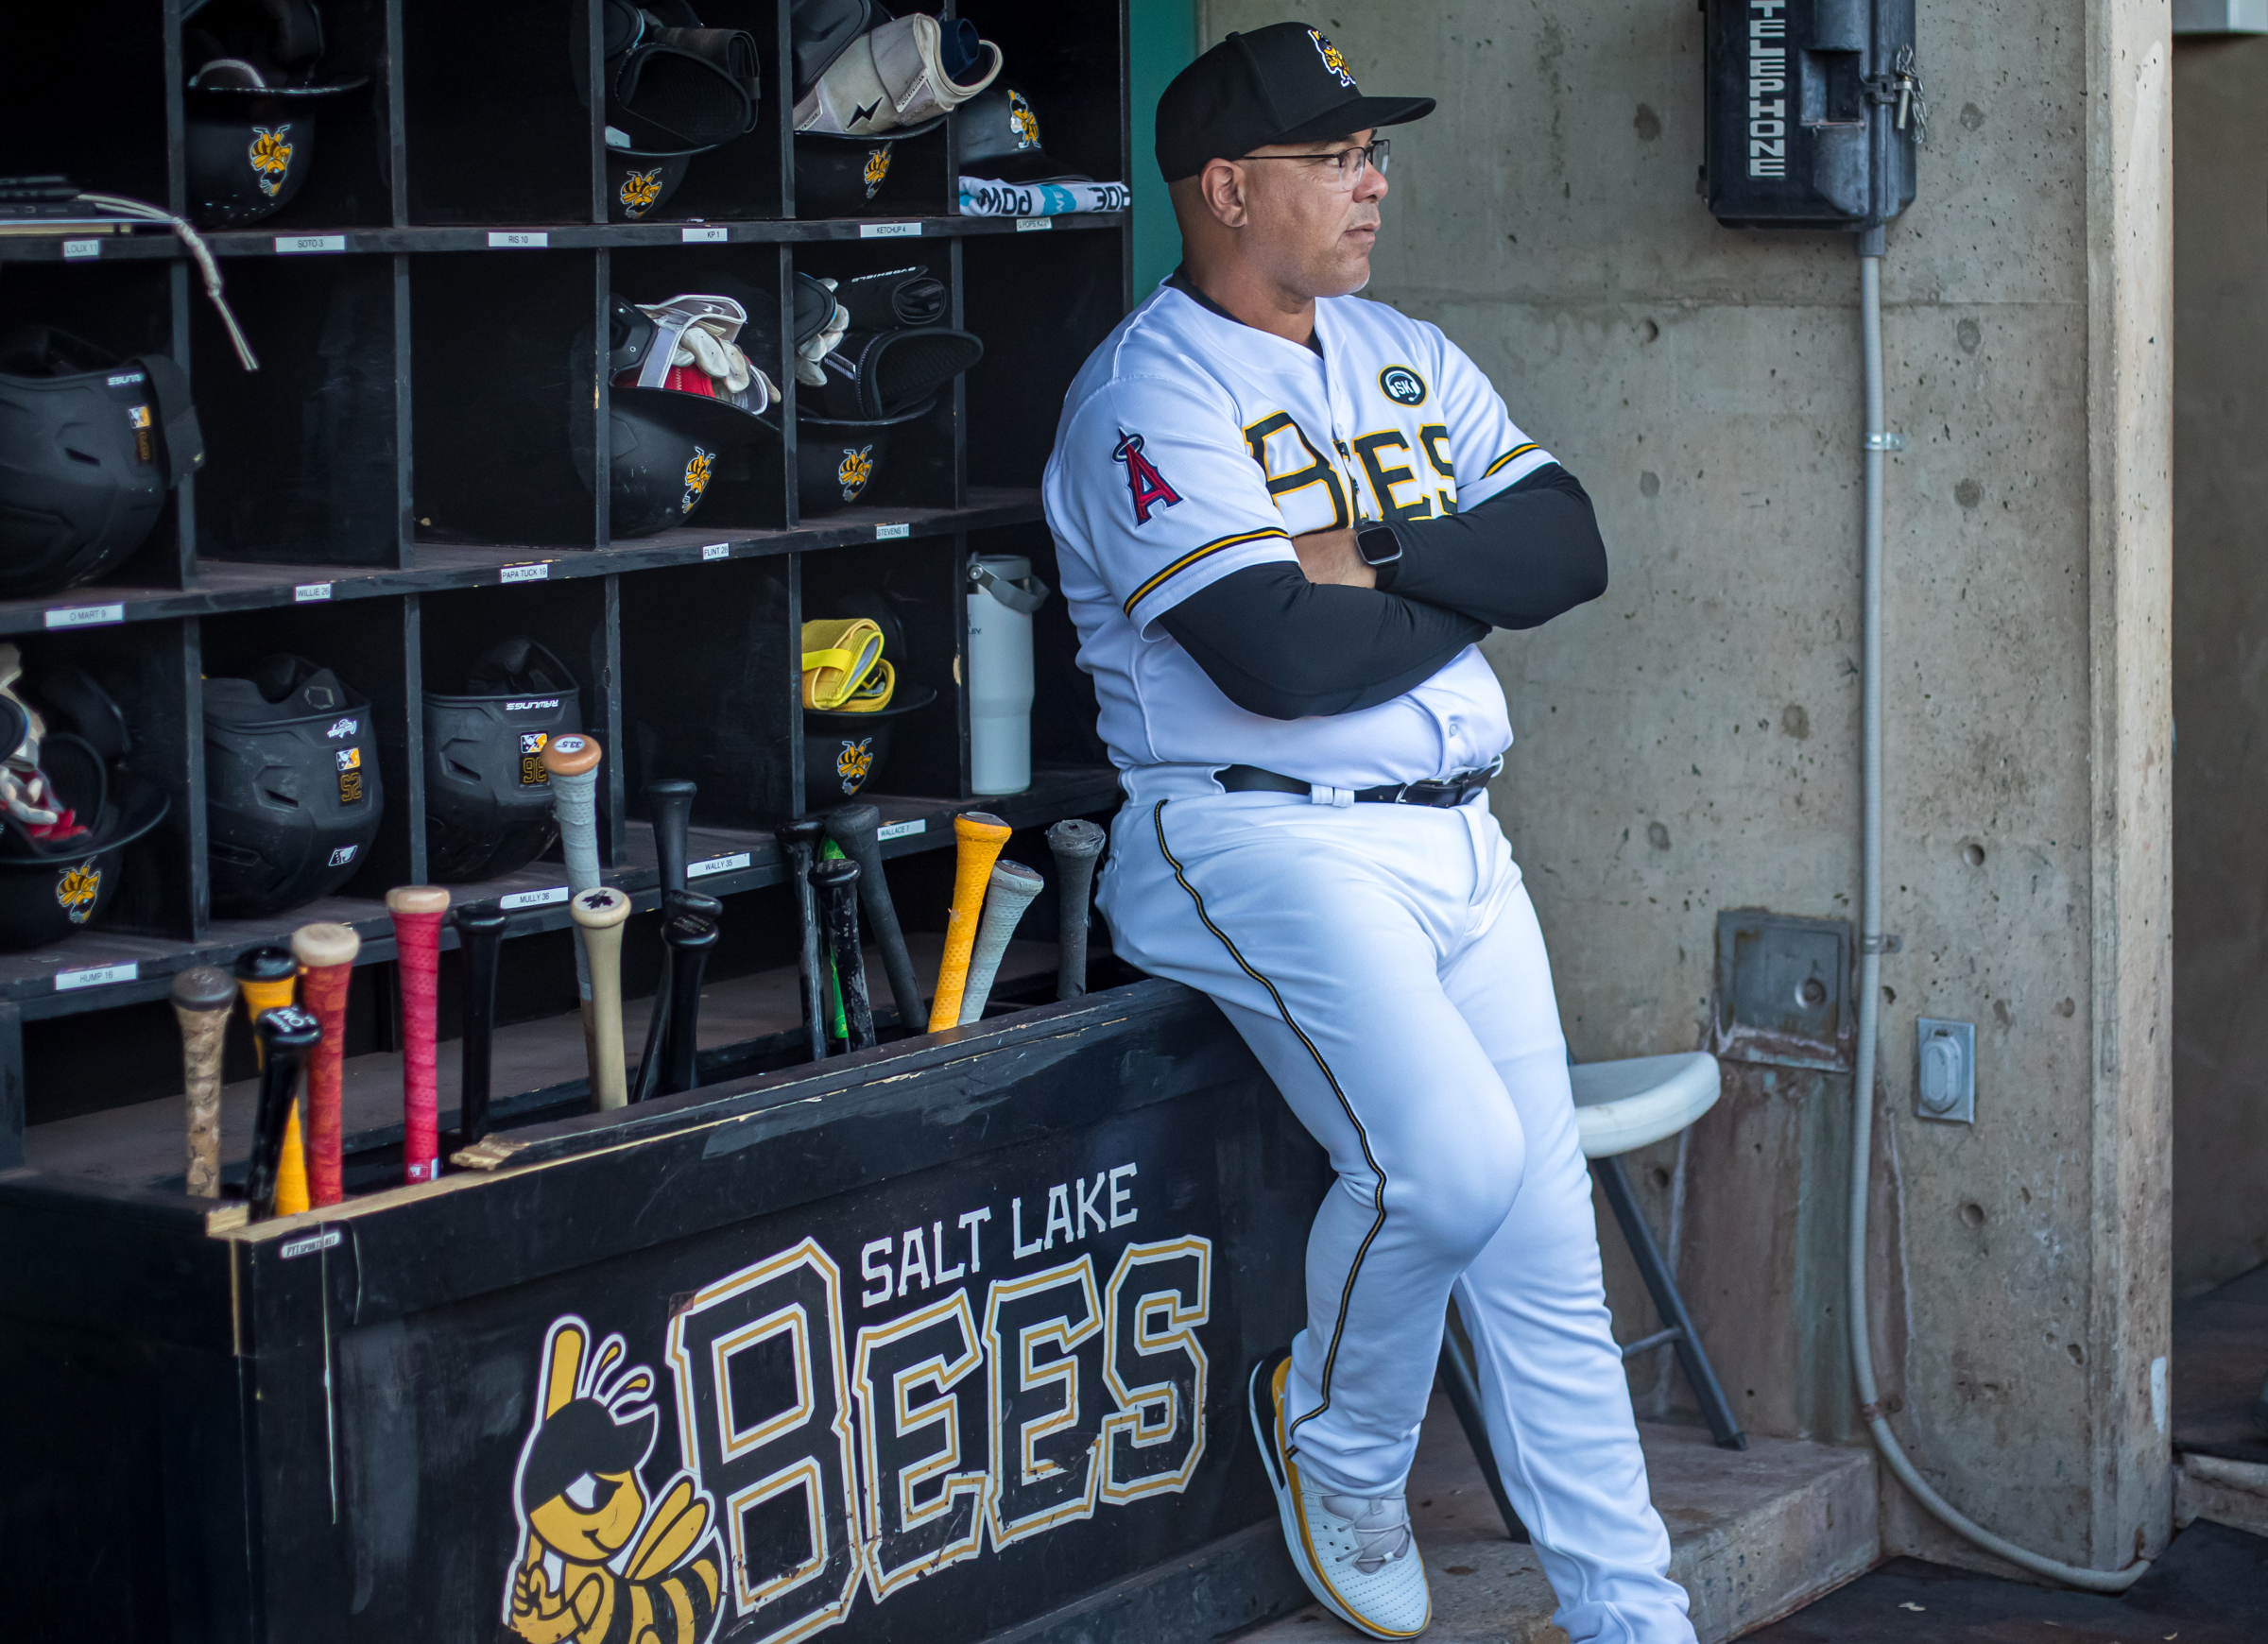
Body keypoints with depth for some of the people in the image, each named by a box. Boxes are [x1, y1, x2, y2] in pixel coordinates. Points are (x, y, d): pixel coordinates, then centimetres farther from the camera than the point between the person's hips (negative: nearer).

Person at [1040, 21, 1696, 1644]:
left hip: (1454, 839, 7)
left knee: (1546, 1236, 4)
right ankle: (1338, 1447, 4)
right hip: (1263, 838, -7)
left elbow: (1570, 545, 4)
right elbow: (1282, 661, -22)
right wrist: (1469, 590, -5)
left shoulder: (1407, 357, 16)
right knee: (1451, 1157, -25)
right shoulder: (1152, 393, -9)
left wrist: (1375, 561, -11)